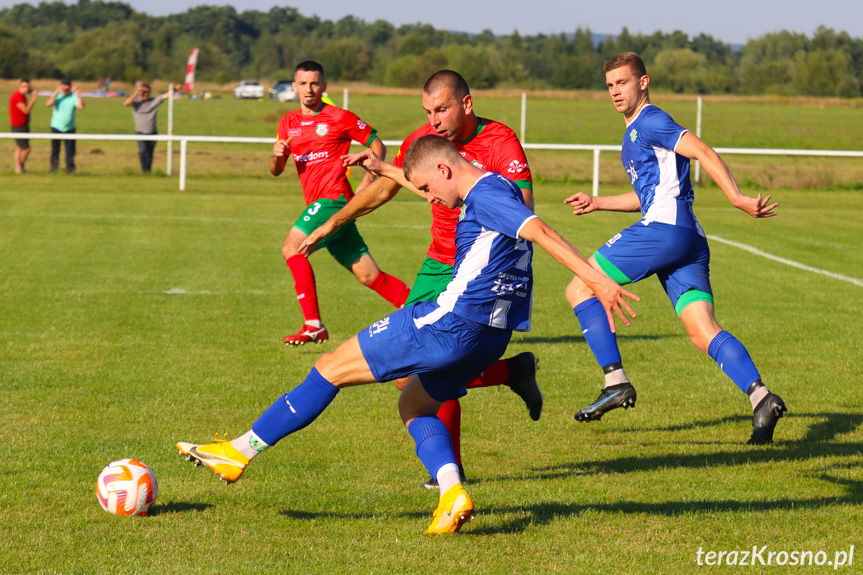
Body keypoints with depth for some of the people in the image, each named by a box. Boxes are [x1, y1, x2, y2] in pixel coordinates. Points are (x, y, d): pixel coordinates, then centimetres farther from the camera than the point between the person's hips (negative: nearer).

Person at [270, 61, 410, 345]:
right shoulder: (288, 123, 17)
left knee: (292, 247, -21)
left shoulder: (339, 118, -1)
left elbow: (376, 144, 4)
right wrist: (277, 155, -5)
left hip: (334, 197, -7)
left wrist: (368, 178, -11)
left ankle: (313, 325, -20)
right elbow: (275, 171, 18)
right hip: (318, 203, 7)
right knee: (367, 274, 5)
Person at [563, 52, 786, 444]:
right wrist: (597, 203, 36)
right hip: (690, 241, 10)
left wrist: (737, 199, -24)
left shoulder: (649, 122, -2)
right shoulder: (635, 132, 28)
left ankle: (616, 382, -8)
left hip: (664, 228, -10)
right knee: (703, 333, -3)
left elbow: (703, 152, -14)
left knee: (579, 289, -1)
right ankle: (761, 397, -21)